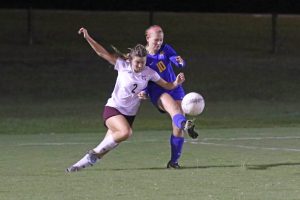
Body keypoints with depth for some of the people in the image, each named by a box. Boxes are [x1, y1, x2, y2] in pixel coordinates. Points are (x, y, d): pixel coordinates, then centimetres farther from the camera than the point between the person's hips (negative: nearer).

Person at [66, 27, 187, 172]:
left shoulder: (149, 73, -1)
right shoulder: (122, 66, -8)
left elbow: (167, 85, 3)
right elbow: (102, 53, -8)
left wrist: (176, 83, -19)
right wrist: (88, 38, -17)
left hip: (129, 114, 4)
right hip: (113, 109, -4)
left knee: (110, 143, -2)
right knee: (125, 132, -31)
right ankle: (96, 152, -14)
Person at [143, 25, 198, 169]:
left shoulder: (165, 49, 4)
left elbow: (177, 62, -10)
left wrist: (180, 62, -34)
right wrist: (143, 92, -17)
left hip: (174, 88, 3)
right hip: (158, 92, -3)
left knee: (178, 126, -5)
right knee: (174, 109, -37)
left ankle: (174, 161, 3)